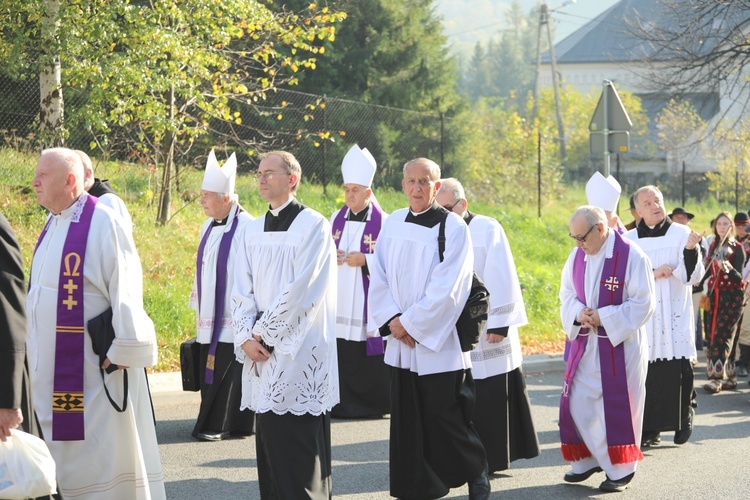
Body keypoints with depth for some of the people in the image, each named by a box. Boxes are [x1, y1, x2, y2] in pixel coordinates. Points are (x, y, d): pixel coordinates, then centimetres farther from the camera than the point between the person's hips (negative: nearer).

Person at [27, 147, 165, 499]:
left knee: (101, 449, -1)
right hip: (53, 362, 8)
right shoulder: (52, 226, 12)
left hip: (92, 364, -8)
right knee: (64, 448, 11)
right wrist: (34, 347, 15)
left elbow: (125, 289, -16)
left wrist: (123, 350, -18)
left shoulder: (102, 223, -13)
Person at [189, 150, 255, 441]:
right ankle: (213, 424, 17)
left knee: (226, 371, -3)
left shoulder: (246, 228, -14)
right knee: (211, 371, 10)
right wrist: (198, 307, 19)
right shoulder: (209, 226, 11)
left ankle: (220, 425, 4)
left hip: (232, 317, -8)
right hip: (210, 318, 8)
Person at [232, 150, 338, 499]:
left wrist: (263, 333, -11)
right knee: (269, 441, 8)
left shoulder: (313, 225, -6)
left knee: (300, 448, -5)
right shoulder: (253, 230, 13)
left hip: (300, 353, -6)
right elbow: (242, 290, 10)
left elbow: (302, 290, -13)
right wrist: (246, 337, -5)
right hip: (262, 353, 6)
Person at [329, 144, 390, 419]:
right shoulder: (336, 219, 11)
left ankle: (379, 403, 4)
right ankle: (344, 404, 8)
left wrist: (365, 260, -18)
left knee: (369, 361, -5)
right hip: (339, 300, 5)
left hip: (367, 302, -5)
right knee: (341, 356, 1)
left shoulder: (382, 223, -5)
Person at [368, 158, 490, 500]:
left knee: (445, 417, 0)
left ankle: (476, 473, 21)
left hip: (438, 344, -5)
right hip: (401, 343, 5)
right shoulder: (393, 224, 8)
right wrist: (392, 319, -7)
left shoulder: (453, 227, -7)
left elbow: (446, 288, -13)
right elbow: (379, 277, 7)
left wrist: (410, 322, -13)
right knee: (407, 419, 6)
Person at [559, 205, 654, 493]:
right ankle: (589, 459, 22)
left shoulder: (631, 256, -14)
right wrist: (578, 314, -10)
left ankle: (621, 469, 13)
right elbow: (567, 294, 12)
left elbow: (643, 304, -14)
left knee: (617, 406, 0)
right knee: (577, 403, 5)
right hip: (583, 343, 6)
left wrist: (603, 317, -19)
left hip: (619, 345, -6)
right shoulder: (577, 255, 5)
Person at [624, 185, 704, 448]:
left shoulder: (681, 234, 2)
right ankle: (650, 430, 4)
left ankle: (683, 420, 14)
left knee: (678, 371, -5)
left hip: (675, 316, -1)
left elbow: (693, 276, -3)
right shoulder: (629, 240, 7)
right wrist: (653, 273, -12)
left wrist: (690, 250, -20)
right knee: (647, 373, -2)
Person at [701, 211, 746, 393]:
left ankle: (717, 378, -16)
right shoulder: (713, 247, 11)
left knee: (722, 335, -13)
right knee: (712, 335, 4)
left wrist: (728, 268, -33)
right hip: (714, 295, 6)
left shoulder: (737, 248, -6)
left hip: (732, 296, -6)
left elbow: (739, 278, -15)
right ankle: (730, 376, 12)